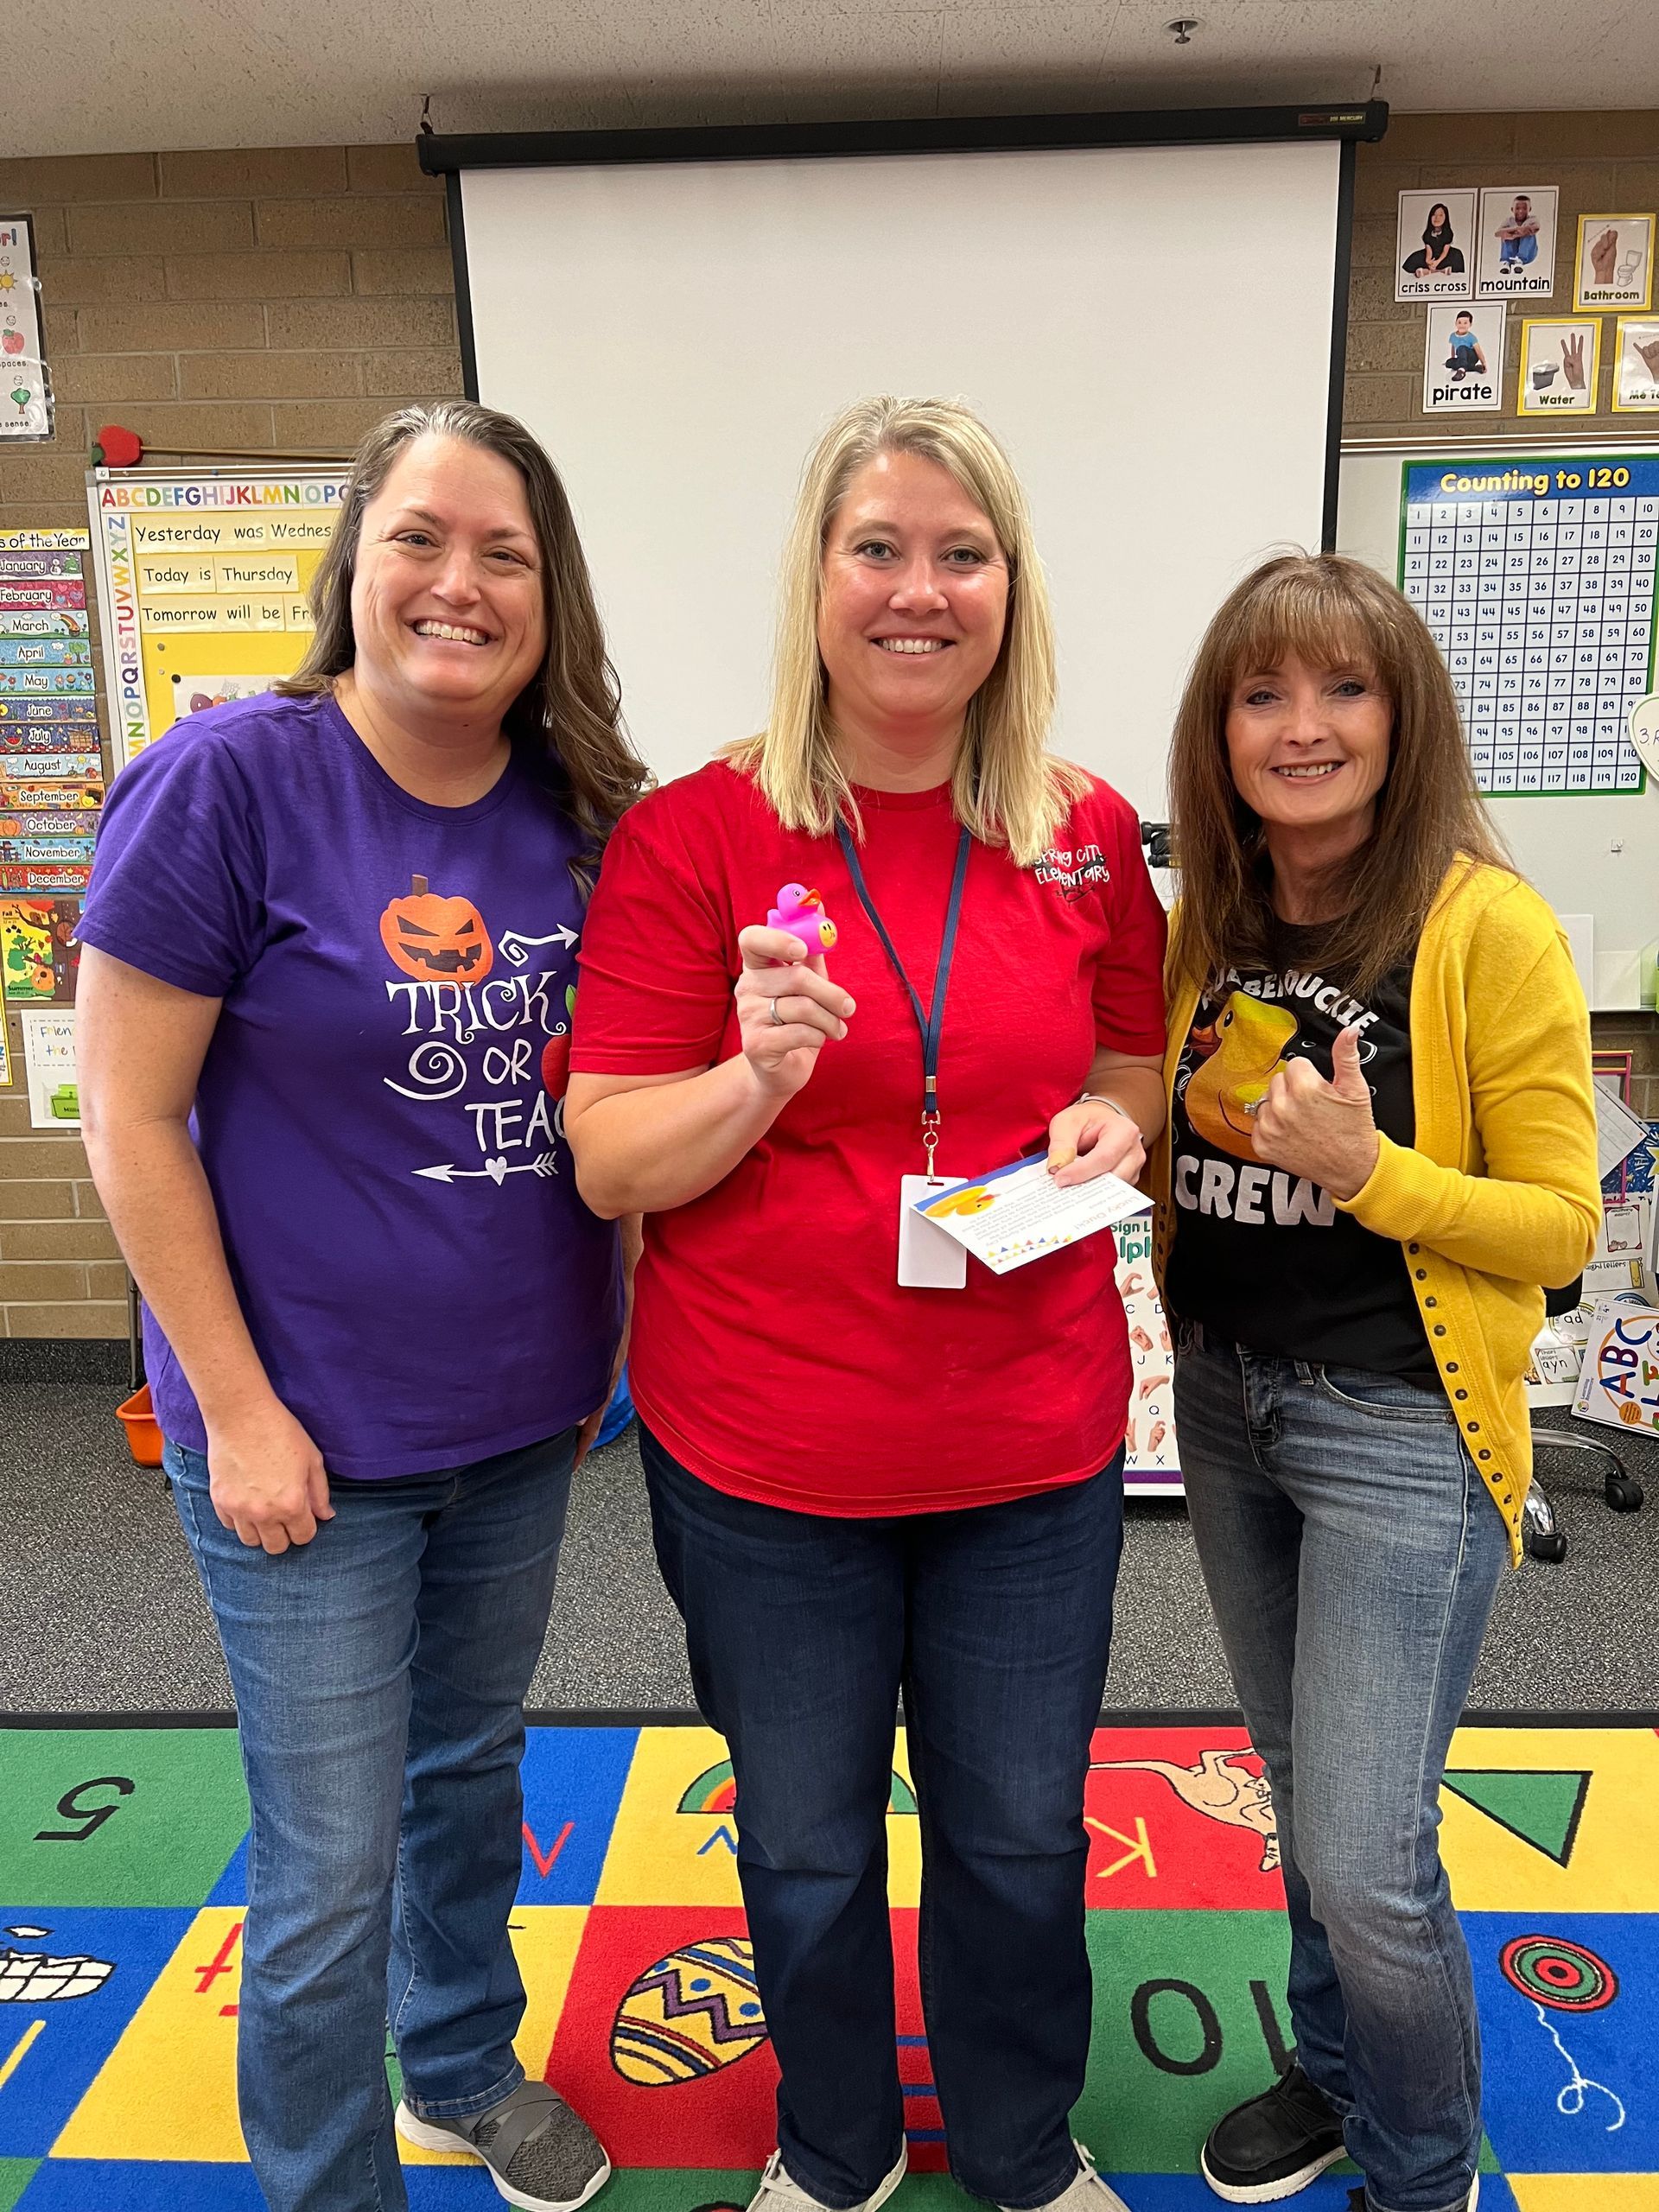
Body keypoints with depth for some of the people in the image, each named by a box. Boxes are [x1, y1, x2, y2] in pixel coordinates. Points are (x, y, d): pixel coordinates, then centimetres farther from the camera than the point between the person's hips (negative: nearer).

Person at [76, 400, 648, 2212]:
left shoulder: (578, 807, -1)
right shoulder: (230, 778, -16)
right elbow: (131, 1121, -13)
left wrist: (607, 1326, 6)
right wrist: (237, 1410, -13)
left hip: (523, 1416, 5)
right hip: (309, 1431, -5)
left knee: (471, 1766, 25)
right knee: (332, 1873, 9)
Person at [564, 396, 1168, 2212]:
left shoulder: (1087, 838, 0)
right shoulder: (691, 836, -9)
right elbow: (609, 1166, -9)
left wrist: (1104, 1131, -9)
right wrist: (760, 1075, -27)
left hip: (1032, 1441, 2)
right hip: (761, 1453, -1)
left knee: (1020, 1833, 19)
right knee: (806, 1842, 19)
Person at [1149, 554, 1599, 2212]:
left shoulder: (1488, 928, -15)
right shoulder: (1207, 924, 3)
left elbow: (1561, 1223, -12)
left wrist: (1370, 1169, -26)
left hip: (1400, 1423, -5)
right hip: (1225, 1399, 6)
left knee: (1364, 1856, 0)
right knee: (1300, 1783, 22)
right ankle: (1337, 2073, 47)